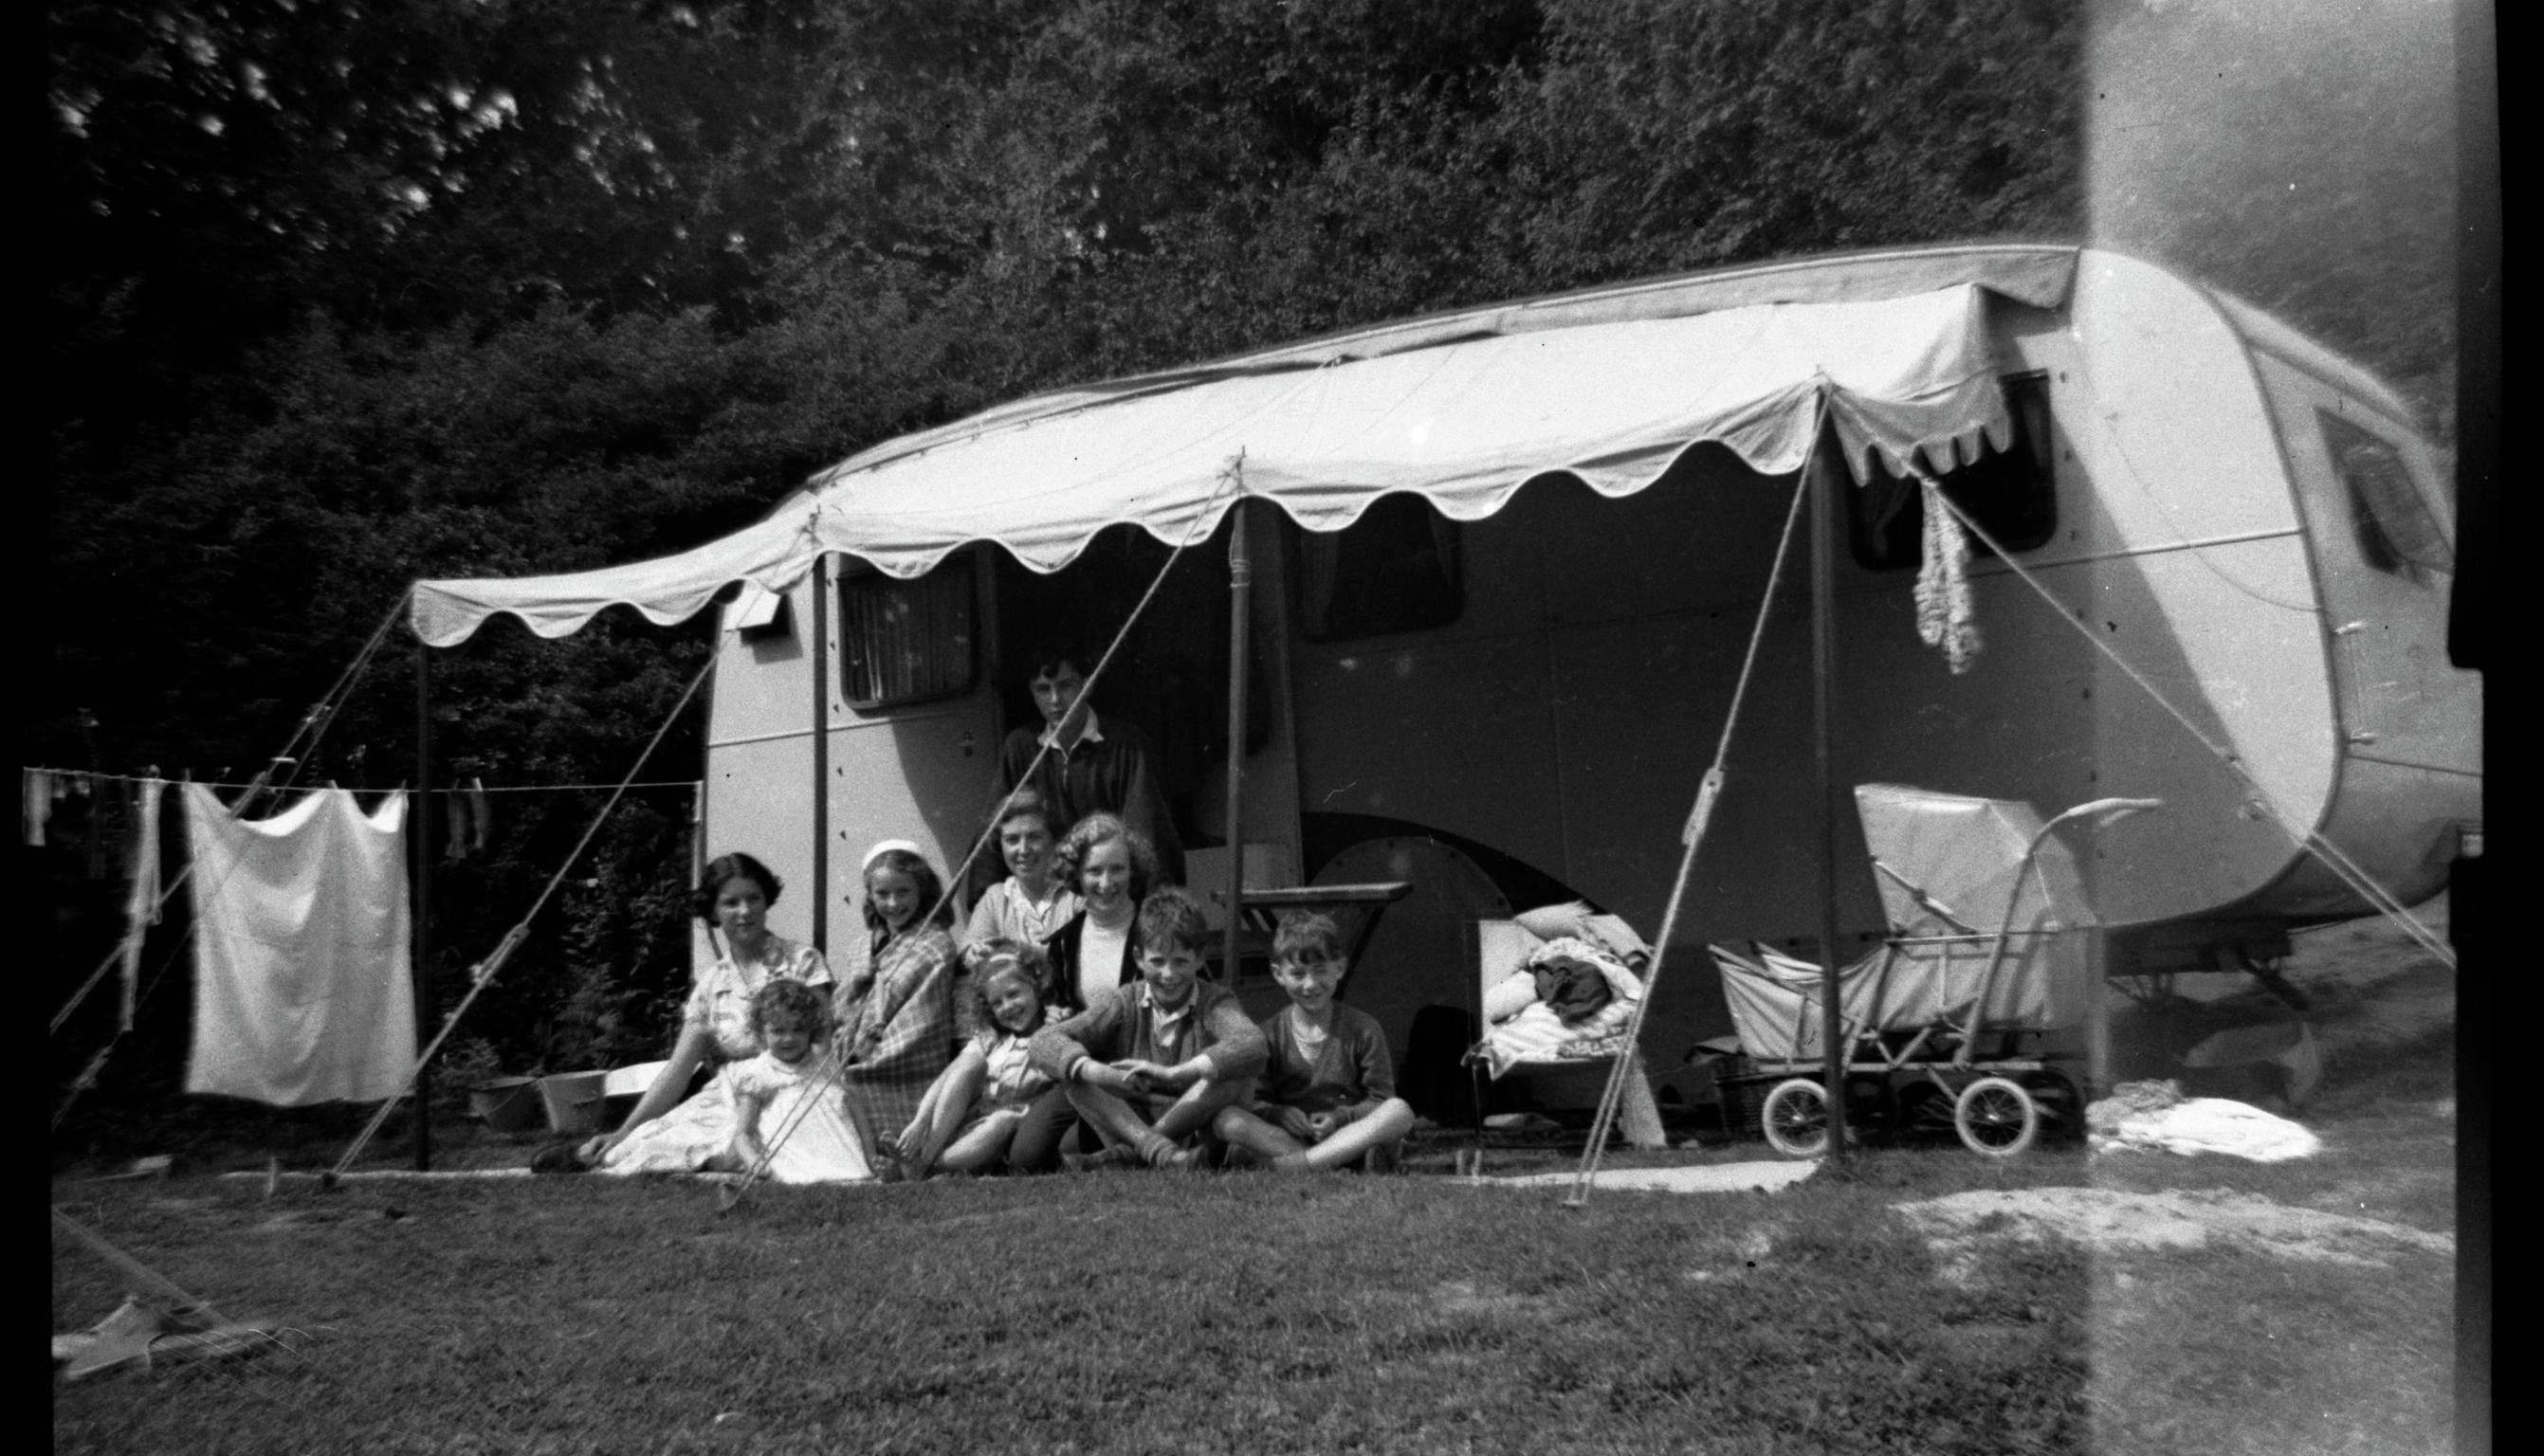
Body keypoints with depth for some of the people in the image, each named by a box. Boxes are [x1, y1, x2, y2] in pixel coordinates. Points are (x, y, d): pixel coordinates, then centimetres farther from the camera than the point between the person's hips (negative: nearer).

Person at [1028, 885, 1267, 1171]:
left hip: (1195, 1133, -1)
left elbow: (1252, 1046, -29)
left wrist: (1173, 1074, -40)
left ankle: (1126, 1151, -24)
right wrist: (1099, 1072, -34)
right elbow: (1044, 1040, -14)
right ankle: (1154, 1148, -33)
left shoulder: (1214, 1002, -5)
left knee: (1242, 1071, -26)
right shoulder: (1123, 1003, 0)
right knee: (1071, 1066, -17)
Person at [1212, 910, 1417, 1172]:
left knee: (1400, 1111, -30)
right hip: (1284, 1137, 0)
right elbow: (1255, 1101, 5)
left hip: (1347, 1134, 0)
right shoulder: (1270, 1033, 7)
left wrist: (1341, 1117, -17)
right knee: (1225, 1119, -26)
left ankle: (1296, 1164, -34)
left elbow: (1381, 1099, 2)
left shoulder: (1363, 1029, 4)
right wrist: (1279, 1113, -18)